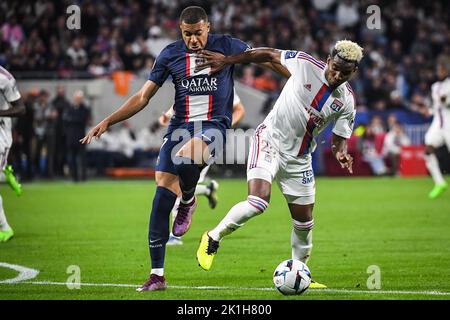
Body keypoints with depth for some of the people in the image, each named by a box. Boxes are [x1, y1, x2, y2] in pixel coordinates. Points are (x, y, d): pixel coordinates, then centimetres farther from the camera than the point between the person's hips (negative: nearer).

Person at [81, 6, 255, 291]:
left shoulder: (226, 46, -1)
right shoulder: (171, 55, 5)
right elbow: (143, 97, 7)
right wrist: (107, 122, 1)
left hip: (213, 126, -3)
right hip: (180, 126, 3)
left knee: (186, 155, -38)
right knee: (162, 198, -7)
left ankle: (189, 201, -2)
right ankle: (157, 276, 2)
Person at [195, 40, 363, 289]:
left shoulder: (346, 101, -5)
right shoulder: (306, 64, -14)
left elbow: (340, 137, 4)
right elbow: (270, 54, -2)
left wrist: (341, 153, -20)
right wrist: (226, 61, -2)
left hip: (298, 158, 4)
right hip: (269, 140, -4)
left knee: (304, 220, 8)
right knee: (259, 200, -25)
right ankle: (213, 238, -4)